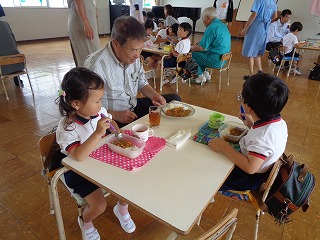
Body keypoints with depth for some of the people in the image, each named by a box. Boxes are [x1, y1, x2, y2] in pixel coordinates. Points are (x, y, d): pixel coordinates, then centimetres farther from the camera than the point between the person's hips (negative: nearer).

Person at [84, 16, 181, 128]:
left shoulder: (134, 57, 0)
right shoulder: (95, 65, -24)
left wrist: (153, 95, -6)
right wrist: (115, 115, -30)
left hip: (134, 107, 8)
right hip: (113, 119, -7)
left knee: (174, 99, 4)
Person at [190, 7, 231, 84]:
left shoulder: (212, 28, -19)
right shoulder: (222, 25, 11)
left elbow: (201, 48, -18)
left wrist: (191, 48, 1)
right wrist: (195, 47, 18)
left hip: (216, 60, -10)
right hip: (222, 57, 10)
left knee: (192, 55, -1)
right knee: (199, 53, 21)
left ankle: (200, 77, 12)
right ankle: (205, 74, 21)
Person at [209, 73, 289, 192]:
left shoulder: (262, 136, -38)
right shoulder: (279, 122, -9)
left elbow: (250, 167, -37)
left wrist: (225, 148, -31)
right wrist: (252, 125, 4)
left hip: (251, 179, -9)